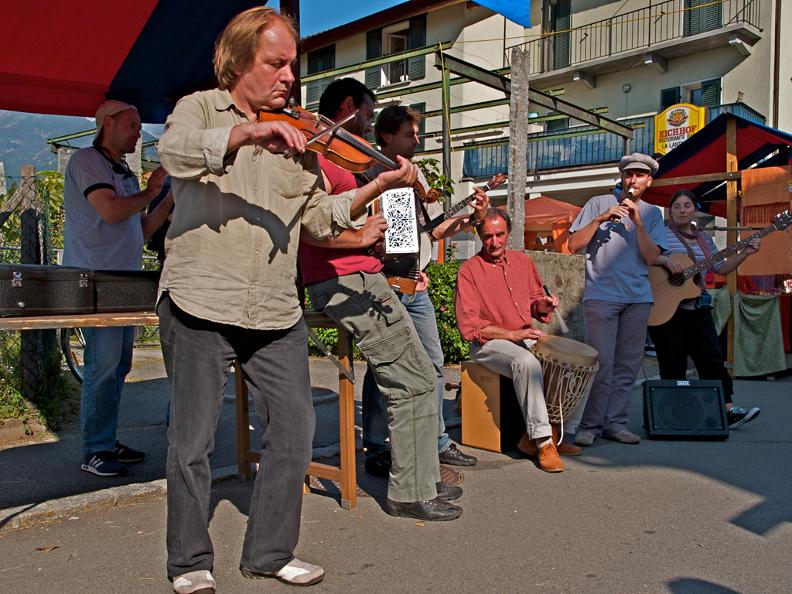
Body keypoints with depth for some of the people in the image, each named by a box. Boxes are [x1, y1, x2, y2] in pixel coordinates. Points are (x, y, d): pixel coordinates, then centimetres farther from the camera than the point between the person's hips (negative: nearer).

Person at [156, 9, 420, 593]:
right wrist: (250, 132, -33)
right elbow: (175, 151, -20)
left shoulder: (296, 136, 15)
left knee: (295, 431, 7)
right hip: (201, 305, -4)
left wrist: (378, 186, -1)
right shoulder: (200, 108, 3)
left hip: (278, 313, 5)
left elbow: (318, 216, 11)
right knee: (193, 440, 4)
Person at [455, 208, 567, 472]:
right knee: (527, 362, -36)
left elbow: (534, 297, 25)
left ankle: (533, 435, -8)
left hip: (526, 337, 6)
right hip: (489, 343, -6)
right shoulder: (469, 270, -4)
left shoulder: (522, 261, 13)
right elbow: (469, 326, -10)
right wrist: (512, 334, -17)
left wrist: (542, 304, -1)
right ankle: (542, 441, -24)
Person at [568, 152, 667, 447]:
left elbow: (651, 258, 2)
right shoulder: (599, 204, 6)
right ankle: (589, 425, 1)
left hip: (638, 298, 4)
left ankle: (615, 422, 14)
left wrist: (638, 221, -7)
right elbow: (574, 245, 0)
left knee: (628, 365, 5)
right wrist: (600, 219, -11)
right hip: (601, 295, -4)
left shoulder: (652, 214, 14)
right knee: (602, 364, -9)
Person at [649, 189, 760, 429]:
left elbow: (721, 268, 17)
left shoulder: (704, 240, 16)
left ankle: (726, 409, 5)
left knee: (713, 360, 2)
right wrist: (665, 260, -26)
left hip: (698, 309, 6)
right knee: (674, 366, 0)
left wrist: (745, 253, 7)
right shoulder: (661, 234, -3)